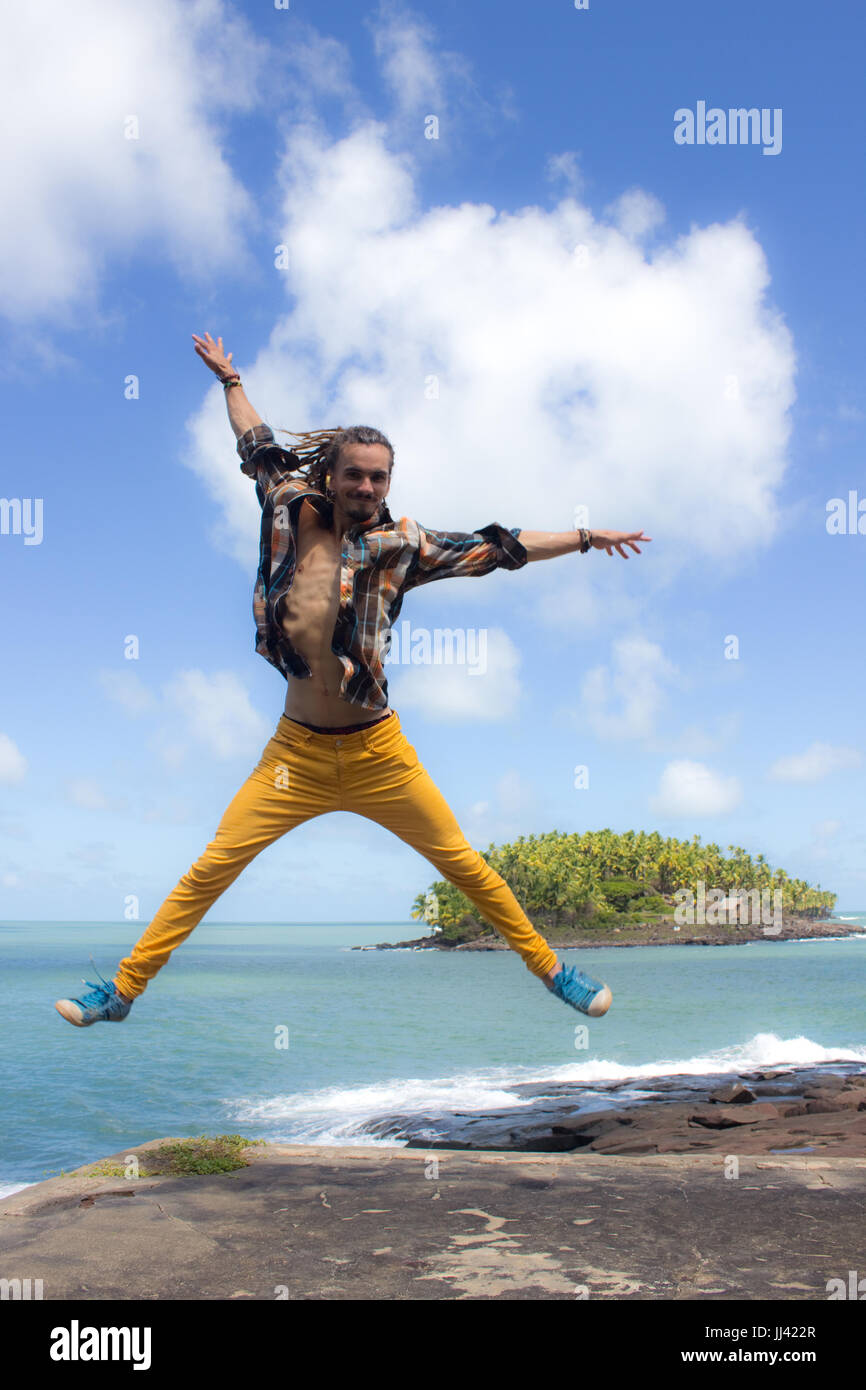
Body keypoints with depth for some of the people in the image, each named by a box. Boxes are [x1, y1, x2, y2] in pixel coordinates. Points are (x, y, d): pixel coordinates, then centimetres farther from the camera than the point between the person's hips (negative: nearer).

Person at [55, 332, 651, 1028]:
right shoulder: (293, 512, 1)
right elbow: (257, 445, 18)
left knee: (465, 865, 7)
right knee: (213, 867, 0)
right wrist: (229, 378, 32)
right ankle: (124, 988, 13)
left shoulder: (403, 543, -3)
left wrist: (583, 538, 7)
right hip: (297, 749, 1)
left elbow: (497, 547, 5)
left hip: (378, 751, -1)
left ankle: (550, 968, 23)